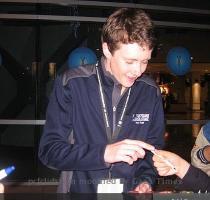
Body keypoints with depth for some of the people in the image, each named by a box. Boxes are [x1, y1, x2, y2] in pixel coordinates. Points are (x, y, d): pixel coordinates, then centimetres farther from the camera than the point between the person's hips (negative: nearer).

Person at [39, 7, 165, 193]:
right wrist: (103, 153, -21)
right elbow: (49, 150, -10)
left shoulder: (151, 91, 1)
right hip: (79, 191, -2)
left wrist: (146, 181, -6)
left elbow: (155, 148, 11)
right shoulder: (71, 84, -9)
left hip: (132, 192, 3)